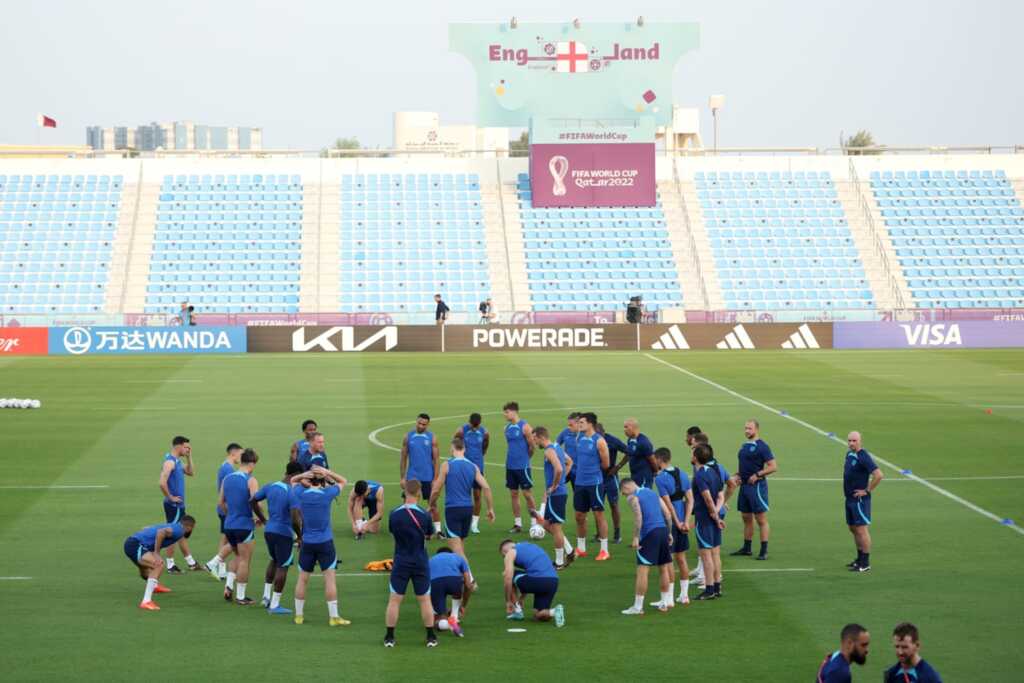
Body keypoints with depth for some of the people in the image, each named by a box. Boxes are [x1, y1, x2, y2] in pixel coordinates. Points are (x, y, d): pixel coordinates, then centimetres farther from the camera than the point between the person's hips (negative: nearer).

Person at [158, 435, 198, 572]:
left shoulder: (178, 461, 11)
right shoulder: (169, 462, -19)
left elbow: (190, 472, 23)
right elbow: (162, 483, -29)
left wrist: (188, 457, 12)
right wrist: (170, 497, -19)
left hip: (179, 504, 10)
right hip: (173, 505, -10)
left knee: (181, 533, 15)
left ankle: (191, 563, 23)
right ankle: (170, 565, 5)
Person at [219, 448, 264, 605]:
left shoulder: (227, 478, 7)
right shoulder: (251, 480, -12)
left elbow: (221, 502, 11)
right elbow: (255, 503, -19)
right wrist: (263, 519, -4)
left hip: (229, 525, 6)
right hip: (244, 525, -6)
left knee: (238, 556, 25)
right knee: (244, 560, 4)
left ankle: (229, 584, 9)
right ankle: (240, 596, 7)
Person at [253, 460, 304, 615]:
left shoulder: (270, 486, 2)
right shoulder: (292, 493, -19)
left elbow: (253, 500, 12)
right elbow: (295, 520, -25)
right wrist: (300, 536, -10)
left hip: (269, 530, 7)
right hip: (284, 533, -7)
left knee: (274, 561, 27)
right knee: (282, 567, 4)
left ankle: (266, 596, 26)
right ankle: (274, 605, 7)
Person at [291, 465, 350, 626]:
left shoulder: (302, 494, -3)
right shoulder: (327, 494, -9)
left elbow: (293, 480, 17)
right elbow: (343, 481, 6)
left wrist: (304, 475, -3)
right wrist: (327, 472, -5)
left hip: (307, 543, 3)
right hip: (325, 542, -3)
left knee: (302, 579, 10)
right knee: (330, 578, -1)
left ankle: (299, 615, 16)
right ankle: (334, 616, -3)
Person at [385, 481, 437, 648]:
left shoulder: (394, 514, -9)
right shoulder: (424, 515, -12)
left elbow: (392, 531, 6)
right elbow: (428, 536, 2)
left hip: (400, 562, 1)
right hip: (420, 563, -1)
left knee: (394, 600, 7)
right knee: (425, 600, 9)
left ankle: (389, 637, 8)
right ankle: (431, 637, 12)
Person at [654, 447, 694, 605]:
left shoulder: (660, 478, -15)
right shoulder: (682, 474, 7)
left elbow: (668, 504, -18)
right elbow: (690, 500, 2)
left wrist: (677, 523, -12)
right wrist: (686, 522, -4)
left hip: (669, 522, -7)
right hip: (681, 521, 7)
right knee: (681, 558, 15)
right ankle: (684, 595, 20)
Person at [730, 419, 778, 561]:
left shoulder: (761, 447, -11)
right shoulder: (744, 446, 13)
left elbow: (773, 467, -15)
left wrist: (757, 475, -18)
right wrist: (737, 475, 7)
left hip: (756, 486, -8)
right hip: (744, 485, 8)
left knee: (761, 520, -4)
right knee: (746, 518, 15)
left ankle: (764, 551, -1)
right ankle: (746, 548, 24)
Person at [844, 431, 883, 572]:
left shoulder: (864, 457, -18)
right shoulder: (849, 454, 10)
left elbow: (878, 475, -26)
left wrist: (867, 490, -19)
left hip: (859, 499, -9)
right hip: (850, 498, 9)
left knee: (861, 529, -6)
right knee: (853, 528, 15)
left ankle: (865, 564, -2)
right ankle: (860, 559, 26)